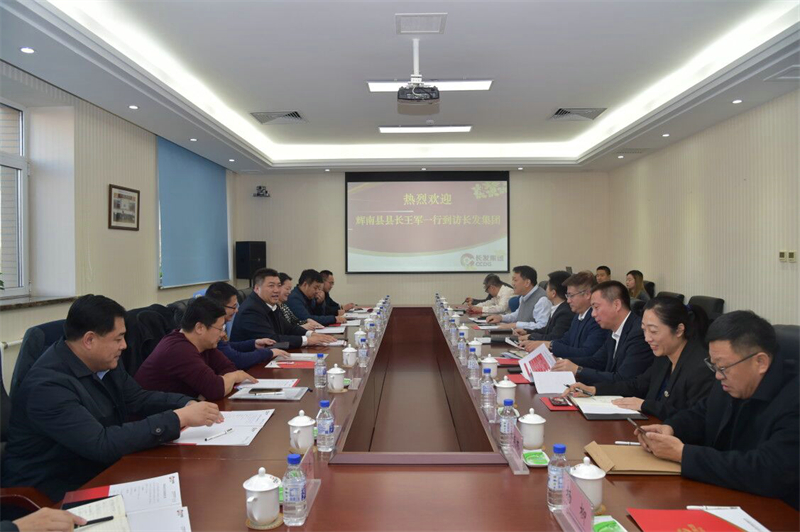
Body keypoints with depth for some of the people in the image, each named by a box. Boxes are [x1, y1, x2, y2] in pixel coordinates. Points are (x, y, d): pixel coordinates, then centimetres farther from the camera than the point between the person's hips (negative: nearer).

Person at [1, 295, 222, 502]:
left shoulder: (104, 363, -1)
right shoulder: (48, 385, -26)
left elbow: (139, 398, 11)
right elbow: (102, 445, -31)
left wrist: (188, 404, -7)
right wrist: (179, 418, -30)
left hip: (102, 473, 8)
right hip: (55, 495, -7)